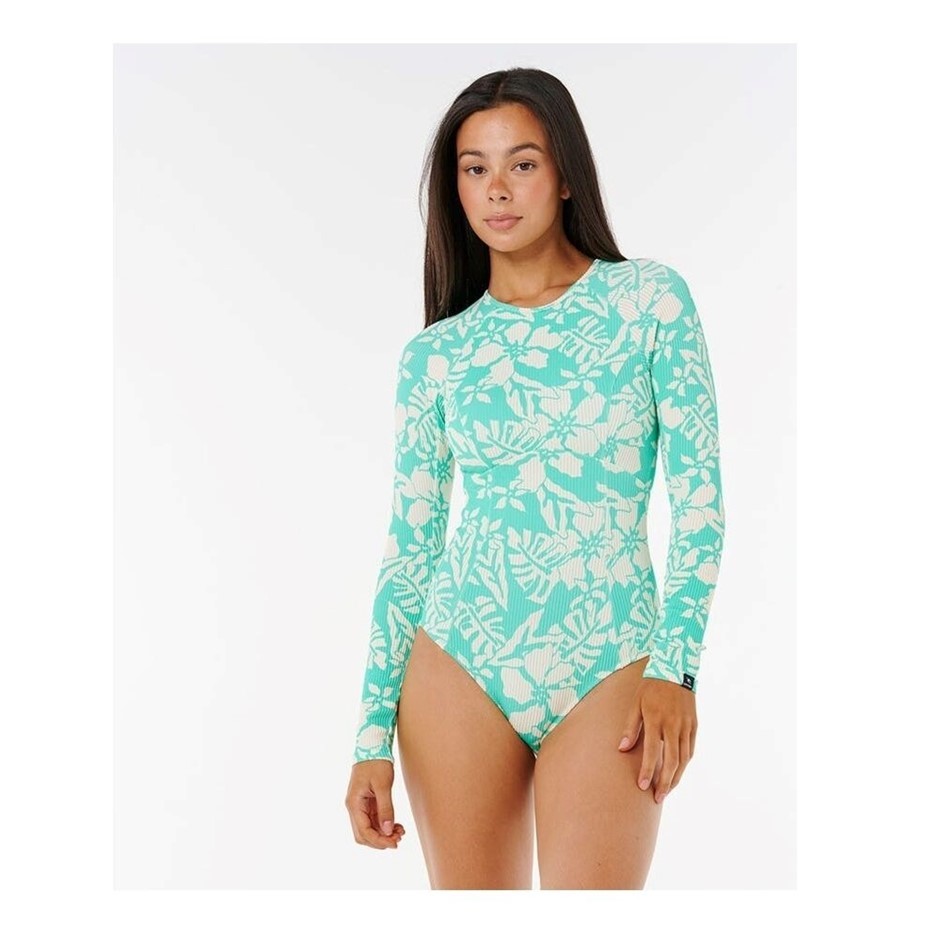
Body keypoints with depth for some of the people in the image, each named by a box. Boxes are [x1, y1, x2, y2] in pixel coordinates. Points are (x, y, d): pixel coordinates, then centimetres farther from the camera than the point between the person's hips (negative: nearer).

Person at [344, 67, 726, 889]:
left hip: (609, 667, -2)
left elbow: (698, 492, -2)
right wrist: (373, 733, 3)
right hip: (458, 664, 2)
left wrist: (675, 667, -10)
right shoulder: (436, 352, 6)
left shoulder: (648, 297, 1)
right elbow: (411, 542, 7)